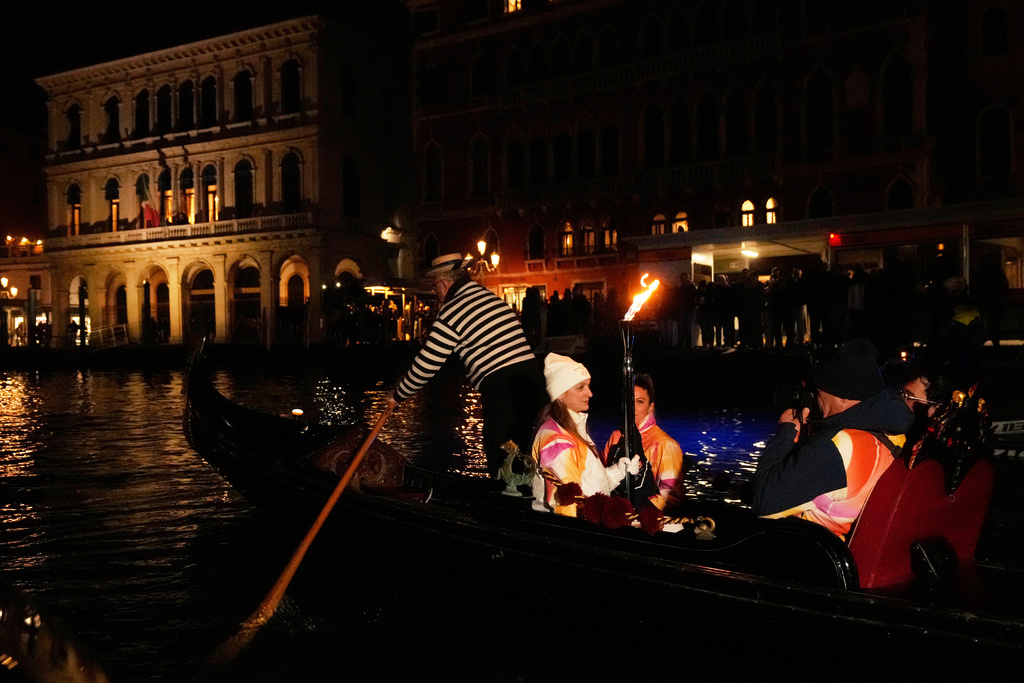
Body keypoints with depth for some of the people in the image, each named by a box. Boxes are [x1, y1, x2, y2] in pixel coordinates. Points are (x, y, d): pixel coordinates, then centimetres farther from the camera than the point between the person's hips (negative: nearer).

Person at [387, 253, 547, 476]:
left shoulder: (450, 314, -5)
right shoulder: (493, 297, 17)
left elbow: (425, 366, -1)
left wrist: (398, 395, 14)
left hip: (500, 385, -7)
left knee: (499, 457, 3)